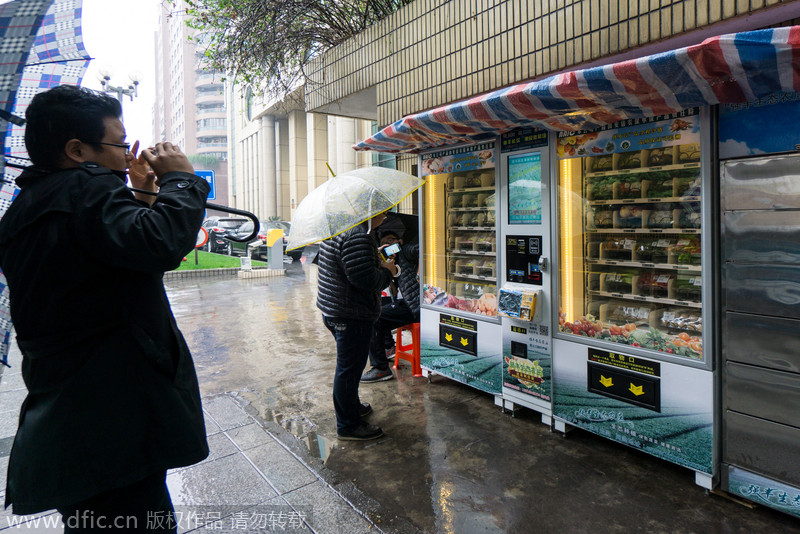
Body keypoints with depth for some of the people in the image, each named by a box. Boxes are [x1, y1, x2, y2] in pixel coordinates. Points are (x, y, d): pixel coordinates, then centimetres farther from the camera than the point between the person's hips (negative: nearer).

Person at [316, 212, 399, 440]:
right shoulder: (358, 236, -24)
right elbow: (366, 279, -28)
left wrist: (375, 260, 15)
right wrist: (387, 271, -11)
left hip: (332, 310, 11)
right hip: (352, 316, -11)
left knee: (348, 364, 25)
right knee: (349, 368, 3)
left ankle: (352, 406, 44)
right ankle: (348, 425, 18)